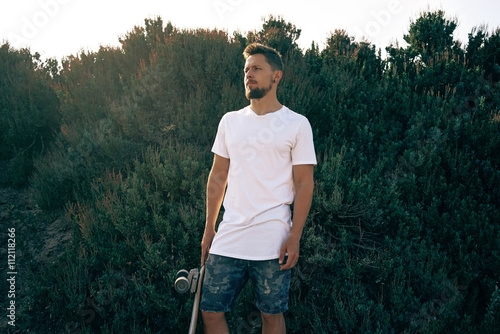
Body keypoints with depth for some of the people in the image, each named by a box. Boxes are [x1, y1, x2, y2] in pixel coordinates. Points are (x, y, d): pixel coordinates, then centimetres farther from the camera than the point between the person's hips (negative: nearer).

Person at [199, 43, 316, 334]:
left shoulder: (297, 124, -1)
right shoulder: (230, 121, 11)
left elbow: (305, 184, -3)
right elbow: (218, 177, 14)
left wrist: (295, 237, -9)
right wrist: (209, 230, 11)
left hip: (272, 243, -3)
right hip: (228, 239, 4)